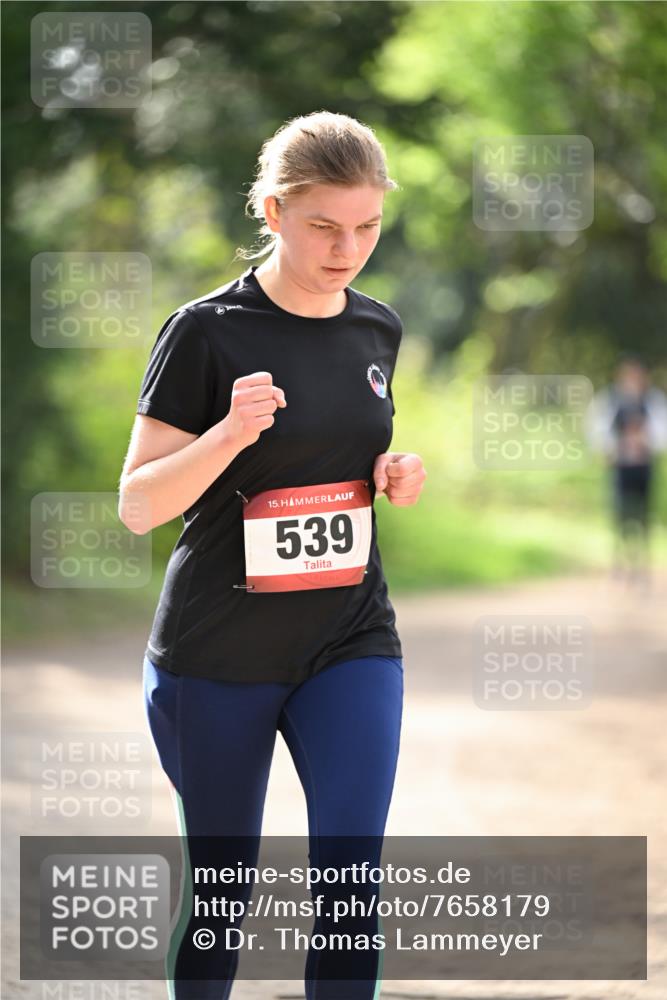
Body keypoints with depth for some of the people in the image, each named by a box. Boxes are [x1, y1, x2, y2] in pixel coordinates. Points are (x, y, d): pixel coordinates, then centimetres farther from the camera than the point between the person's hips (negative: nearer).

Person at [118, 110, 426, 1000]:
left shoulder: (377, 328, 5)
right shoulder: (208, 332, -12)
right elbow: (140, 506, -11)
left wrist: (395, 476, -1)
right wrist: (230, 433, -28)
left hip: (351, 641, 3)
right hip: (216, 656, -3)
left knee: (351, 878, -10)